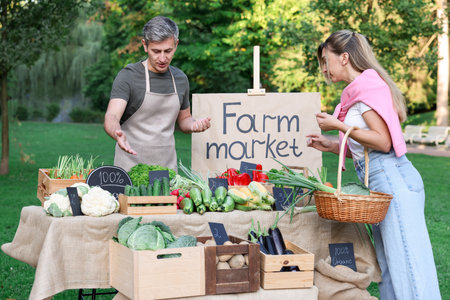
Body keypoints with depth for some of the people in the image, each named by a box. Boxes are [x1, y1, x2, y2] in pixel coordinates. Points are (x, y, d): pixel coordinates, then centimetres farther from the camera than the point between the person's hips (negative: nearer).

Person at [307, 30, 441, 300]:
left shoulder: (367, 85, -9)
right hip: (381, 184, 10)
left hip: (392, 179, -10)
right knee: (389, 268, 11)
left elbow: (383, 141, -16)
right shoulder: (358, 90, 21)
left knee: (406, 263, -8)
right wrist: (331, 146, 16)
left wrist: (338, 125, -11)